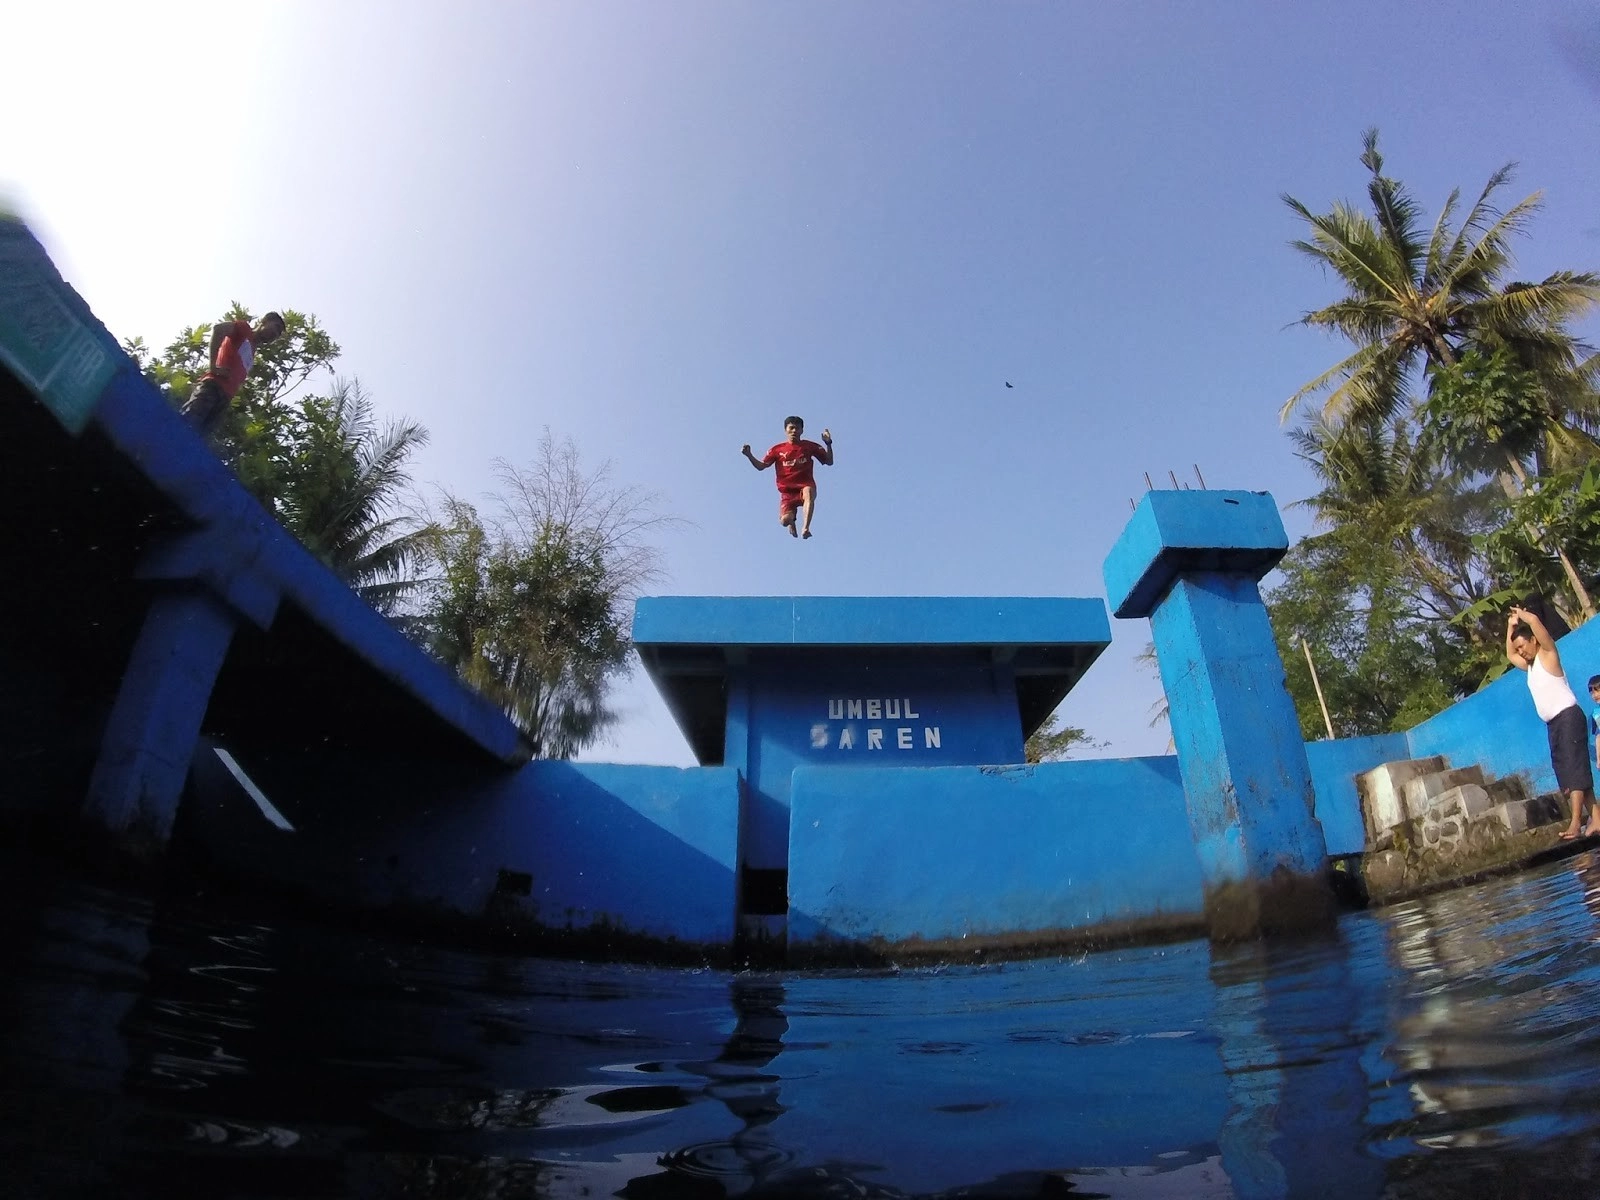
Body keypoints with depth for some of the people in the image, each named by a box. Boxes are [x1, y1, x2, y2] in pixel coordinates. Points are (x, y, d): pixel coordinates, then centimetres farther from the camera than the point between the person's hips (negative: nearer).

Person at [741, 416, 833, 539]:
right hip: (787, 490, 1)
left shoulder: (810, 446, 5)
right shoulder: (778, 449, 6)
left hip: (805, 485, -1)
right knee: (784, 520, -18)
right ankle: (792, 521, 23)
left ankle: (805, 528, -44)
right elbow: (761, 466, 7)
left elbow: (829, 462, 6)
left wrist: (828, 444, -9)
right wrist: (749, 455, -9)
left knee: (809, 493, -39)